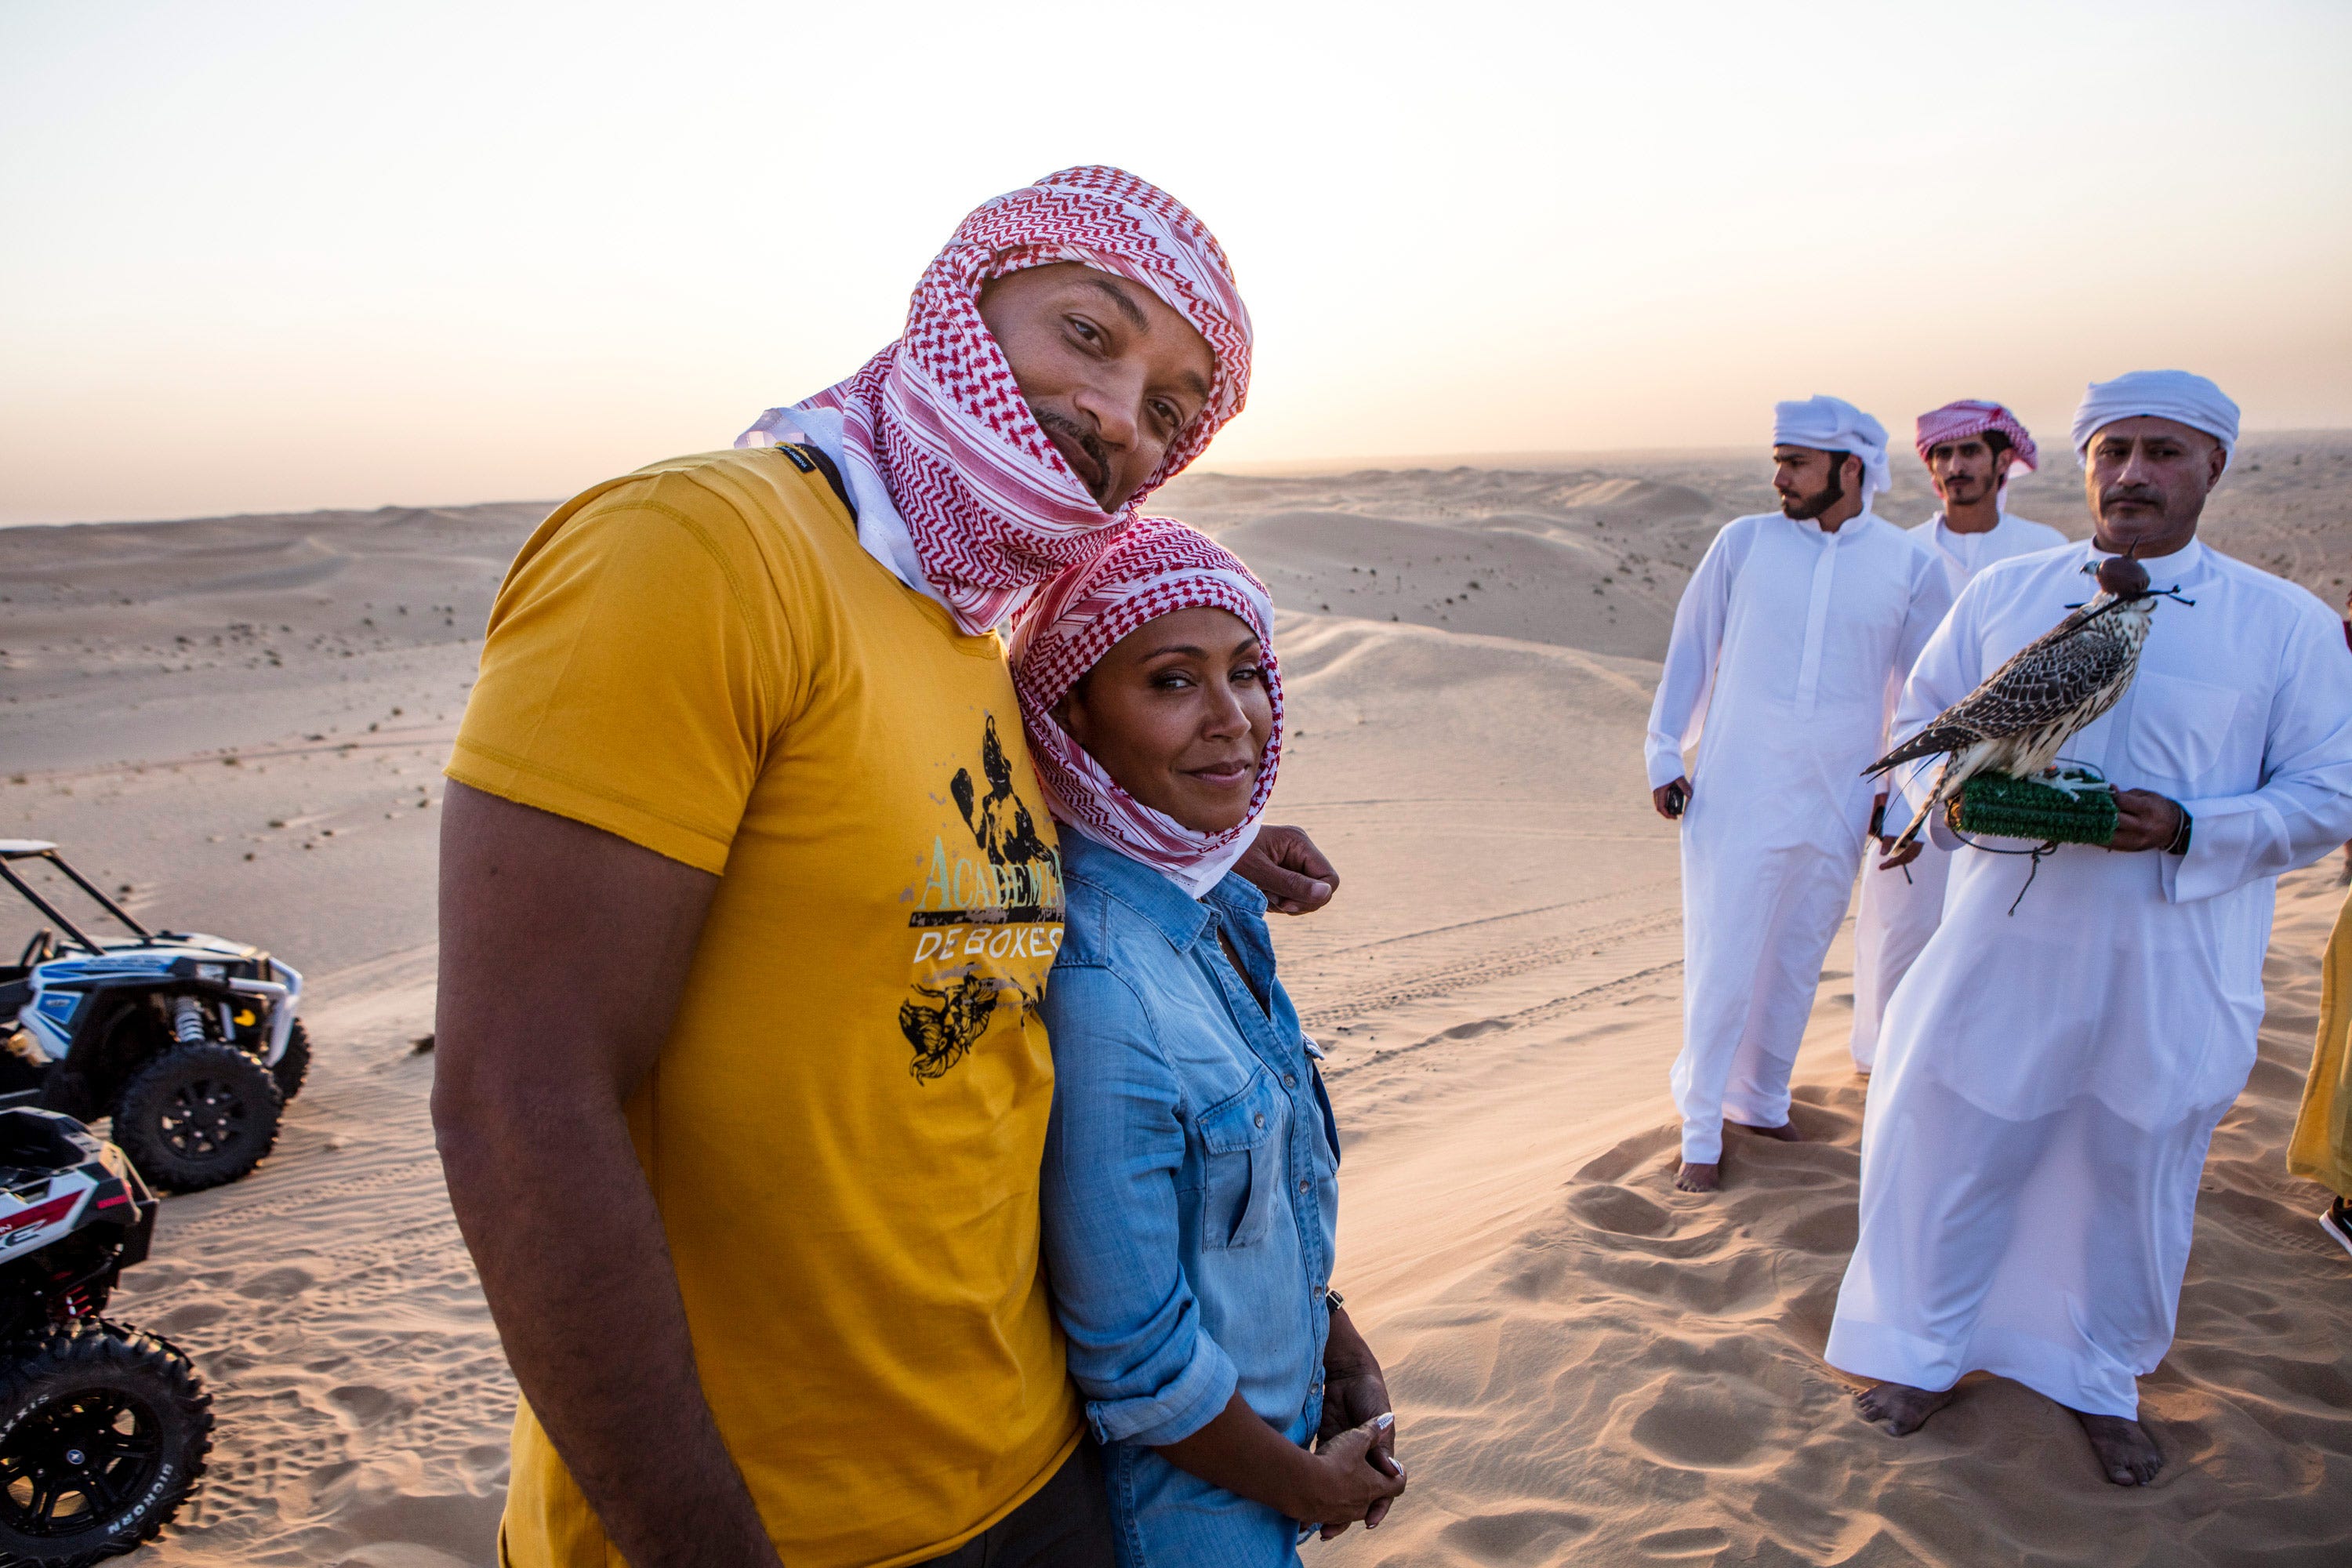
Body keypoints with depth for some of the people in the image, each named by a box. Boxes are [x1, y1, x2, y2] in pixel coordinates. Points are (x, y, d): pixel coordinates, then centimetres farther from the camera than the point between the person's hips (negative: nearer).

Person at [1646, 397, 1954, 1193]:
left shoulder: (1910, 566, 0)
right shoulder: (1744, 542, -2)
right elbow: (1691, 652, 6)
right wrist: (1664, 756, 5)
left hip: (1834, 807, 2)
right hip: (1733, 798, -1)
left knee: (1794, 968, 14)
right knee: (1720, 970, -1)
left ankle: (1760, 1102, 33)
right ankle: (1701, 1132, 13)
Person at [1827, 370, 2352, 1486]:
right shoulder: (2003, 592, 4)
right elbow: (1920, 720, 13)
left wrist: (2184, 829, -18)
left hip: (2171, 964, -1)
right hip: (2008, 939, 1)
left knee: (2134, 1173, 14)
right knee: (1951, 1142, 9)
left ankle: (2100, 1382, 37)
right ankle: (1925, 1350, 32)